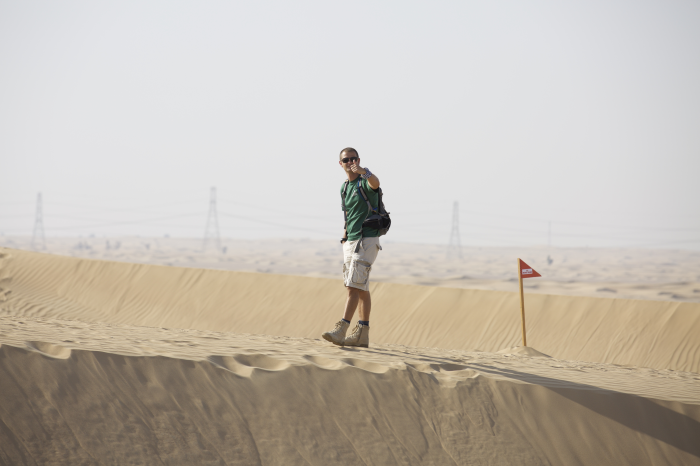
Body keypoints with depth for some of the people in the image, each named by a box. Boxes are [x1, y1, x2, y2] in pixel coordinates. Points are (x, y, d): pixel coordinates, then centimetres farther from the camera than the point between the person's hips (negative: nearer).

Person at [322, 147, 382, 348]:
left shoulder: (365, 182, -10)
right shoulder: (344, 187, 15)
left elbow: (375, 183, -37)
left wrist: (364, 172, -59)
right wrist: (345, 236, 18)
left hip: (366, 241, -8)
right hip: (350, 241, 8)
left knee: (355, 287, -14)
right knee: (362, 289, 10)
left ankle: (341, 331, -21)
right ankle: (362, 334, 12)